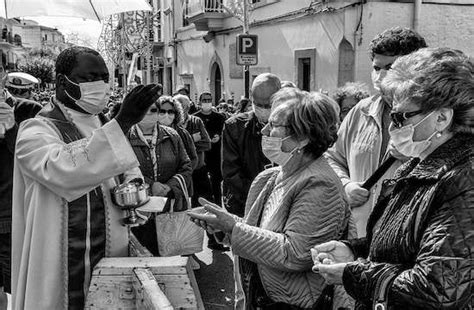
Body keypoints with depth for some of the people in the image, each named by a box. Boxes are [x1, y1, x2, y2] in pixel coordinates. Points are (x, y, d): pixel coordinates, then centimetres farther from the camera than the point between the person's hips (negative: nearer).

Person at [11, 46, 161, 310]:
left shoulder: (104, 126, 11)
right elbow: (60, 169, -30)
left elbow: (129, 170, 18)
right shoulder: (36, 131, -9)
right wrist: (123, 123, -35)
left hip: (115, 258, 6)